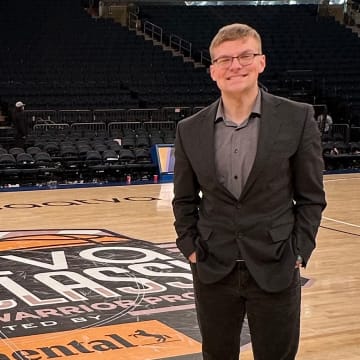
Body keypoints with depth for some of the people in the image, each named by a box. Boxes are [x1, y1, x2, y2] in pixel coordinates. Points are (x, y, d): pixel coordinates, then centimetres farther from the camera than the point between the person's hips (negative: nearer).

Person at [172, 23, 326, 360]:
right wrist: (190, 248, 0)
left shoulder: (297, 118, -6)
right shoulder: (190, 130, 1)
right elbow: (184, 200, 10)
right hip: (212, 271, 2)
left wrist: (298, 253, -7)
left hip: (276, 271, -2)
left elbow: (311, 197, -1)